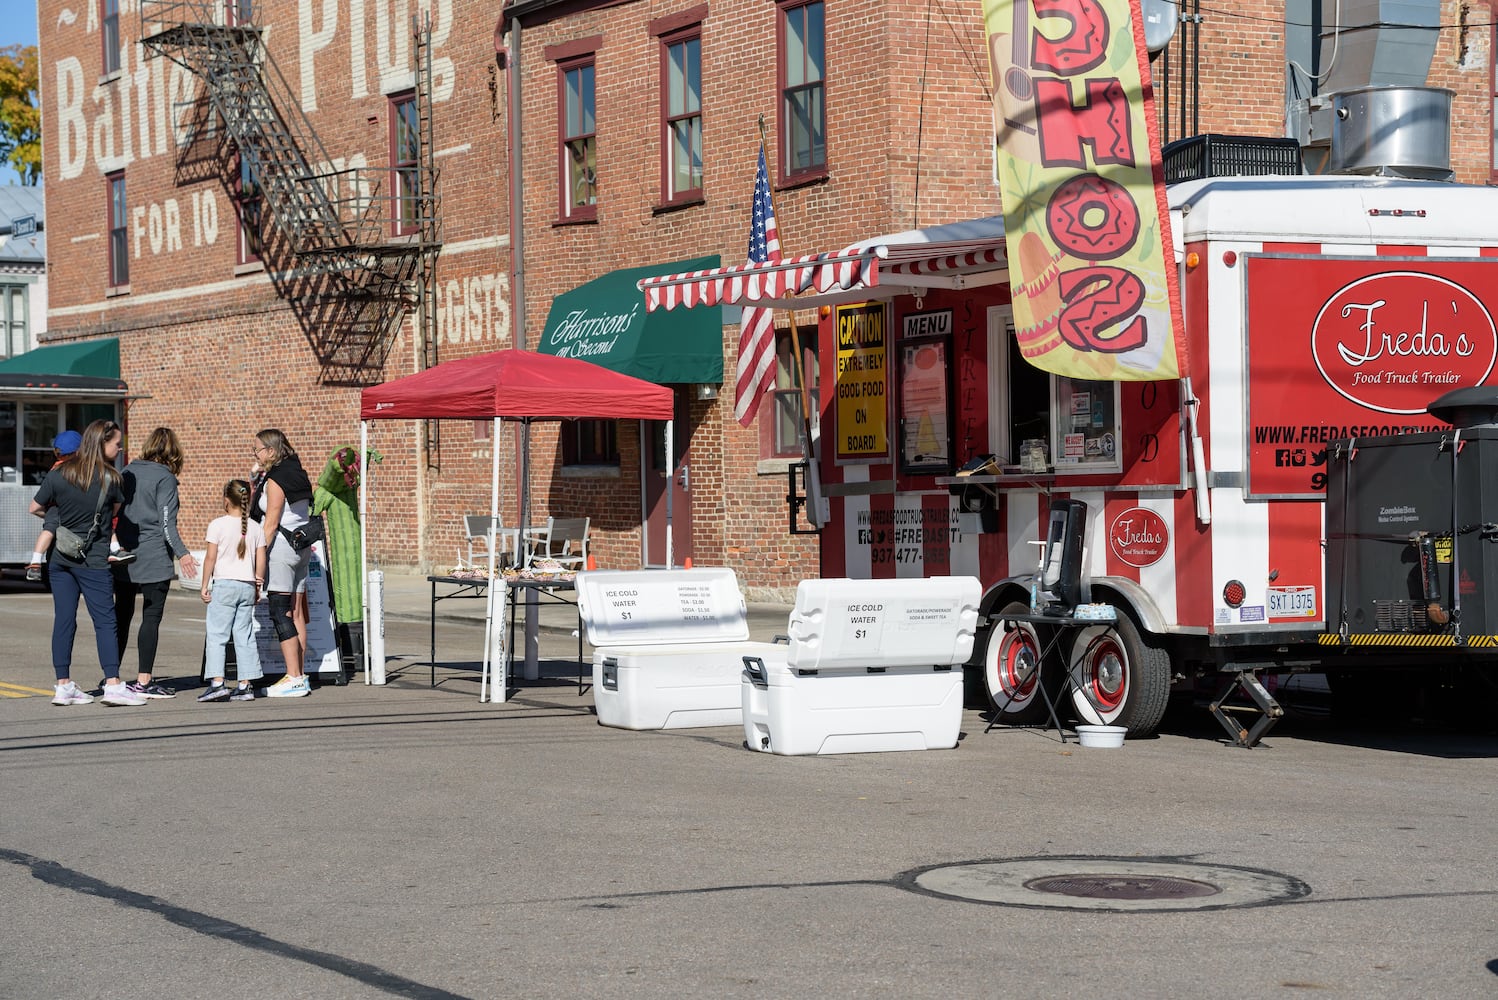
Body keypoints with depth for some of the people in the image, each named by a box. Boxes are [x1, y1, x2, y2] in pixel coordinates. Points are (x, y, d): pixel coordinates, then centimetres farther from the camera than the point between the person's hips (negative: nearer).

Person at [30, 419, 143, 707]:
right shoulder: (109, 478, -9)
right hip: (93, 560, -5)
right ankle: (112, 685, -6)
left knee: (63, 620, 7)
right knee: (105, 621, -1)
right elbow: (115, 510, 7)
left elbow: (35, 508, 9)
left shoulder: (58, 474, 1)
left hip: (60, 558, 5)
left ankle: (64, 686, 8)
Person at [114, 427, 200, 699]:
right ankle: (143, 681, -4)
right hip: (154, 559, -6)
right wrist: (183, 554, -12)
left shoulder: (128, 472, 9)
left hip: (124, 558, 6)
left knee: (122, 615, 13)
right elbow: (167, 524, -14)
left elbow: (114, 510, 13)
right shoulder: (165, 478, -8)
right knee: (151, 618, -2)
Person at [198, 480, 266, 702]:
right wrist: (257, 587, 16)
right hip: (247, 586, 4)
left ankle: (217, 682, -12)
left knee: (216, 634, -2)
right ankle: (245, 685, 5)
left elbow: (210, 558, -7)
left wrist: (205, 585, -1)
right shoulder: (256, 528, 7)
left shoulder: (218, 525, -5)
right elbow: (261, 561, 6)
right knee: (244, 636, 7)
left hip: (224, 584, -4)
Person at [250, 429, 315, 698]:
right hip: (301, 545, 9)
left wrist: (260, 555, -15)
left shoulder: (274, 480, -12)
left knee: (280, 613, -8)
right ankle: (300, 677, 11)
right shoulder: (298, 474, 13)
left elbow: (271, 523, -16)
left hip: (281, 545, -9)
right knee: (296, 613, 9)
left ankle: (293, 678, -12)